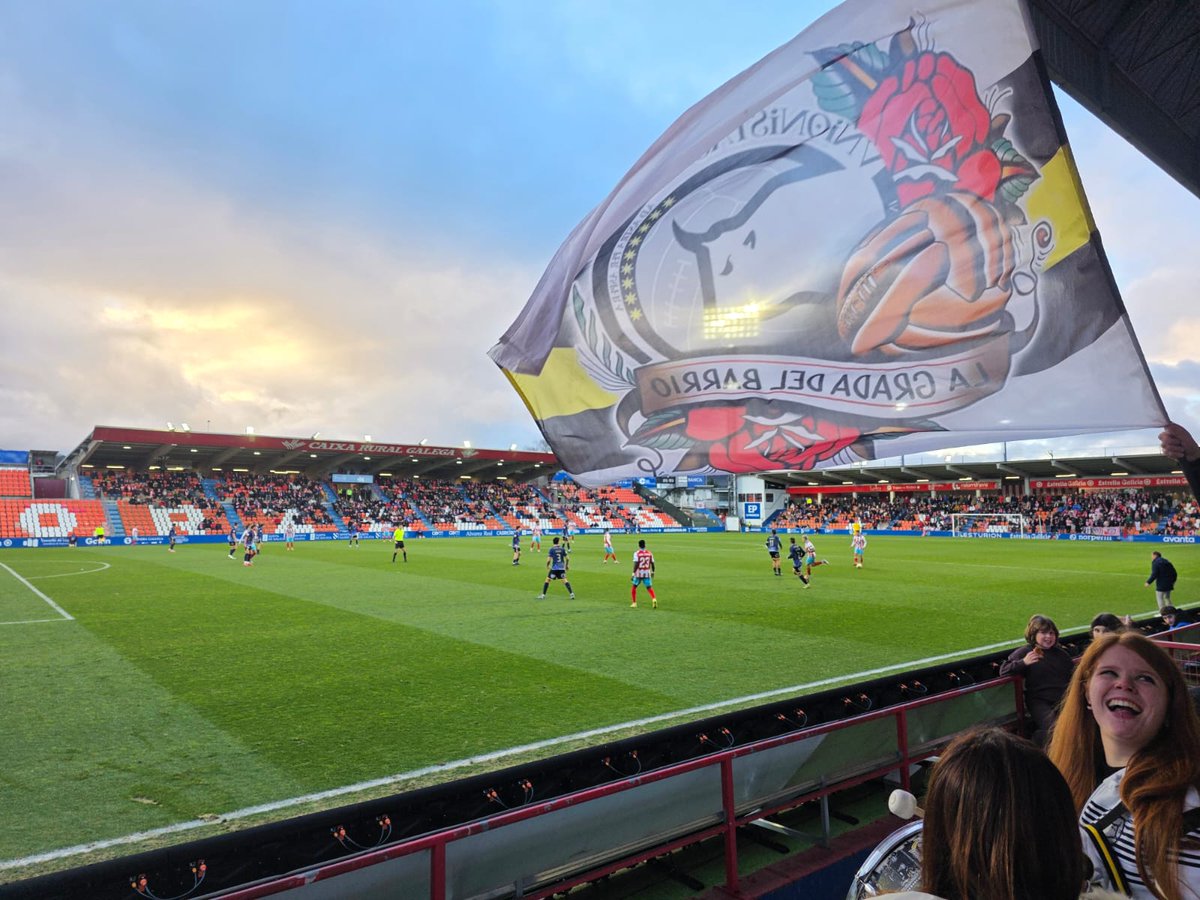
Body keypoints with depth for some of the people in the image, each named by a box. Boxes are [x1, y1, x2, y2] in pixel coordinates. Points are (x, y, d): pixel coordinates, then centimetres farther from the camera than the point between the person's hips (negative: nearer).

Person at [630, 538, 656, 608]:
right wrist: (652, 572, 21)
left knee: (634, 587, 16)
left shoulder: (636, 553, -8)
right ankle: (654, 599, -19)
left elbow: (636, 564, -15)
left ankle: (634, 603, 18)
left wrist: (633, 574, -12)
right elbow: (652, 563, 6)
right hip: (647, 573, 2)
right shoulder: (649, 553, 3)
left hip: (639, 573, -2)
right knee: (649, 588, 8)